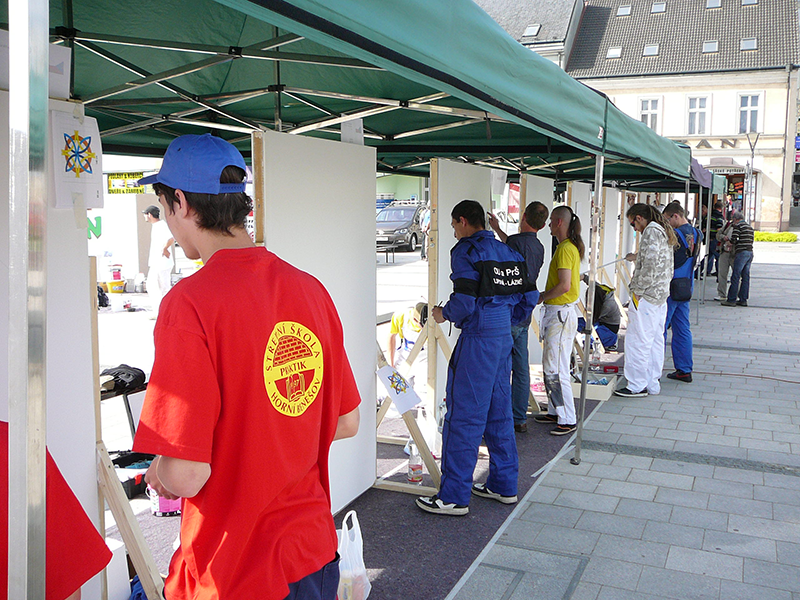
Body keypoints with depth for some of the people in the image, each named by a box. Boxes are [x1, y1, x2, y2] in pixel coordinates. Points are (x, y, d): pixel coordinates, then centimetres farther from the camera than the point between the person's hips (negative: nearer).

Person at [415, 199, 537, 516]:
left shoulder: (466, 251, -10)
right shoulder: (507, 252, 14)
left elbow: (464, 301, -20)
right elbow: (529, 297, 12)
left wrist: (443, 314, -1)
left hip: (477, 339, -8)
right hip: (504, 338, 8)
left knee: (463, 417, -3)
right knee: (498, 413, 16)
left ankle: (454, 496, 3)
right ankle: (503, 485, 26)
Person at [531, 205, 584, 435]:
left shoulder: (565, 249, -17)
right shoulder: (570, 246, 15)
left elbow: (564, 286, -24)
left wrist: (541, 297, -11)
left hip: (561, 313, -11)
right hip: (557, 312, 11)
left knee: (555, 369, -7)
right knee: (550, 366, 16)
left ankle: (568, 419, -1)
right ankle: (555, 412, 25)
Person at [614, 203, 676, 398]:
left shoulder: (651, 231, -13)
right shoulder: (664, 232, 17)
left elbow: (651, 266, -22)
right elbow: (668, 268, 20)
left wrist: (638, 289, -15)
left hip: (646, 296, -10)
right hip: (661, 294, 10)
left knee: (637, 340, -5)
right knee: (655, 340, 13)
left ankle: (637, 386, -1)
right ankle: (652, 383, 19)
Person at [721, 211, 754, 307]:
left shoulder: (738, 225, -5)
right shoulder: (750, 227, 19)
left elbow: (733, 240, -10)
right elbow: (751, 240, 18)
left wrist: (729, 241, 12)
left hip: (741, 252, -8)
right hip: (750, 252, 8)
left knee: (735, 277, -6)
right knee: (745, 277, 9)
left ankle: (731, 300, -6)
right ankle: (743, 300, 10)